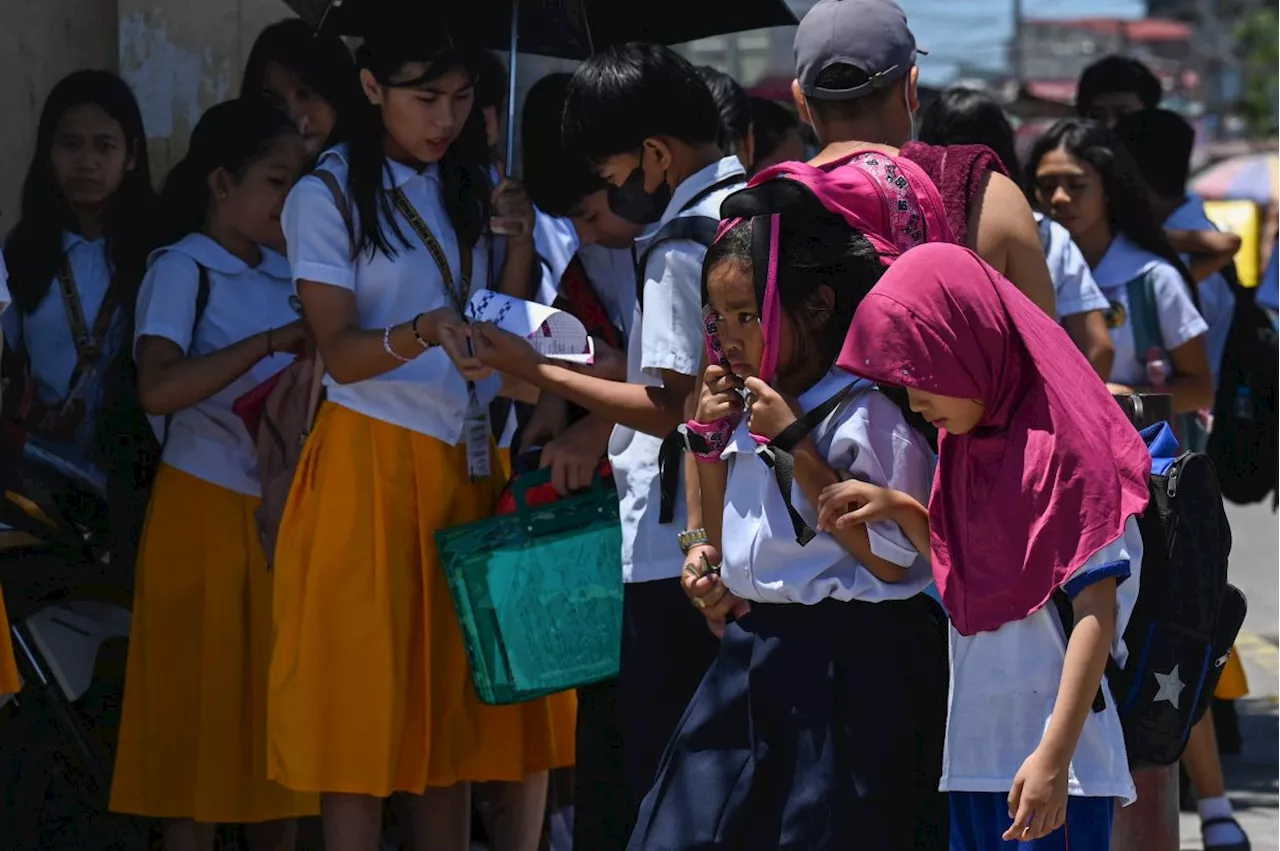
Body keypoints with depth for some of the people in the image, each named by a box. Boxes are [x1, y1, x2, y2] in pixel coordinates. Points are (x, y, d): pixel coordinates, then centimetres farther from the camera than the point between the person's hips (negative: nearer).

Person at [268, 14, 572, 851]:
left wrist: (519, 241, -7)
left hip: (473, 464, 5)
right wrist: (424, 333, -29)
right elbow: (340, 352, -11)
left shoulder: (472, 188, 11)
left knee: (457, 701, 3)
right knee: (369, 699, -6)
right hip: (373, 463, -5)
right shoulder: (328, 197, -4)